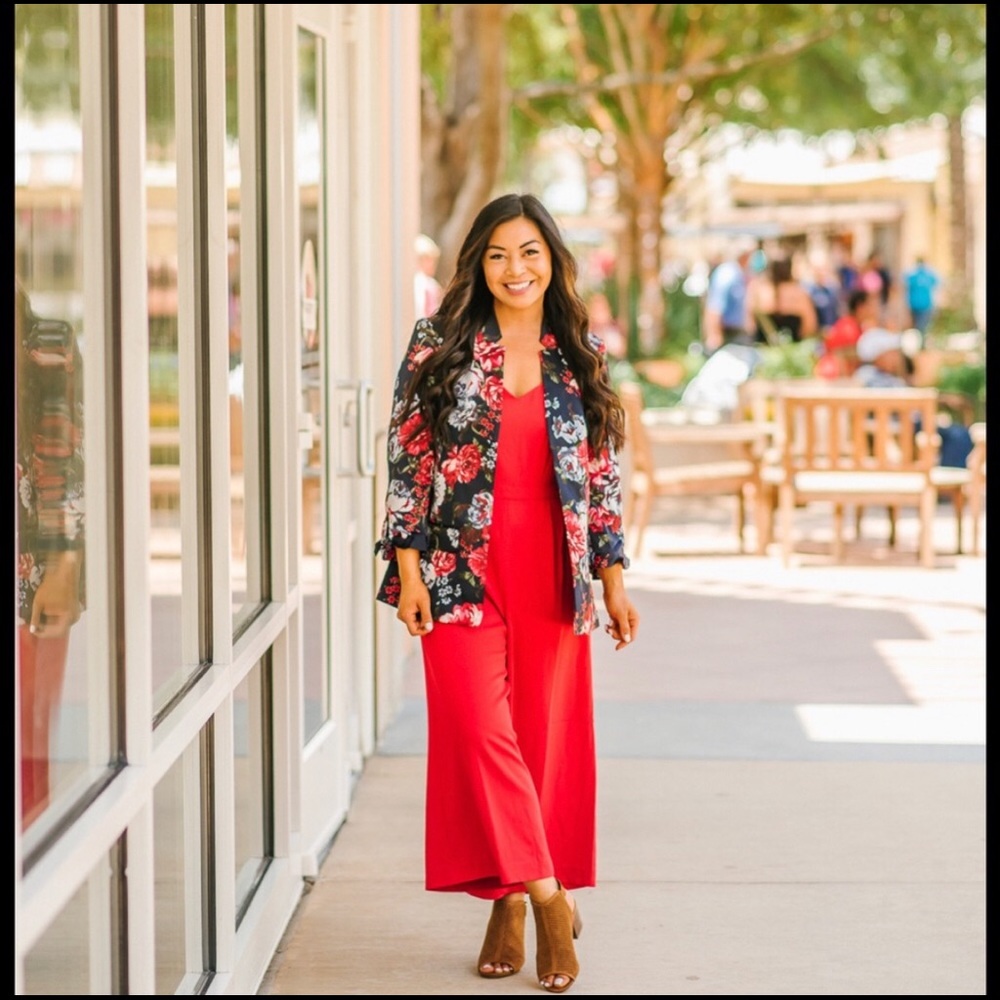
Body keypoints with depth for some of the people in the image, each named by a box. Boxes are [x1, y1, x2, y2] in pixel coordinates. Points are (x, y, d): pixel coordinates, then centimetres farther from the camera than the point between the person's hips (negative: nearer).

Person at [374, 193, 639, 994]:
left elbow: (602, 475, 11)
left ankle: (512, 901, 15)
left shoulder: (582, 356, 8)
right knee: (480, 731, -11)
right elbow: (408, 461, 0)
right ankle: (547, 898, -6)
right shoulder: (439, 348, 2)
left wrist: (614, 579, 7)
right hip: (464, 572, -2)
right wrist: (408, 566, -7)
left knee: (546, 738, 3)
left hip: (554, 577, 2)